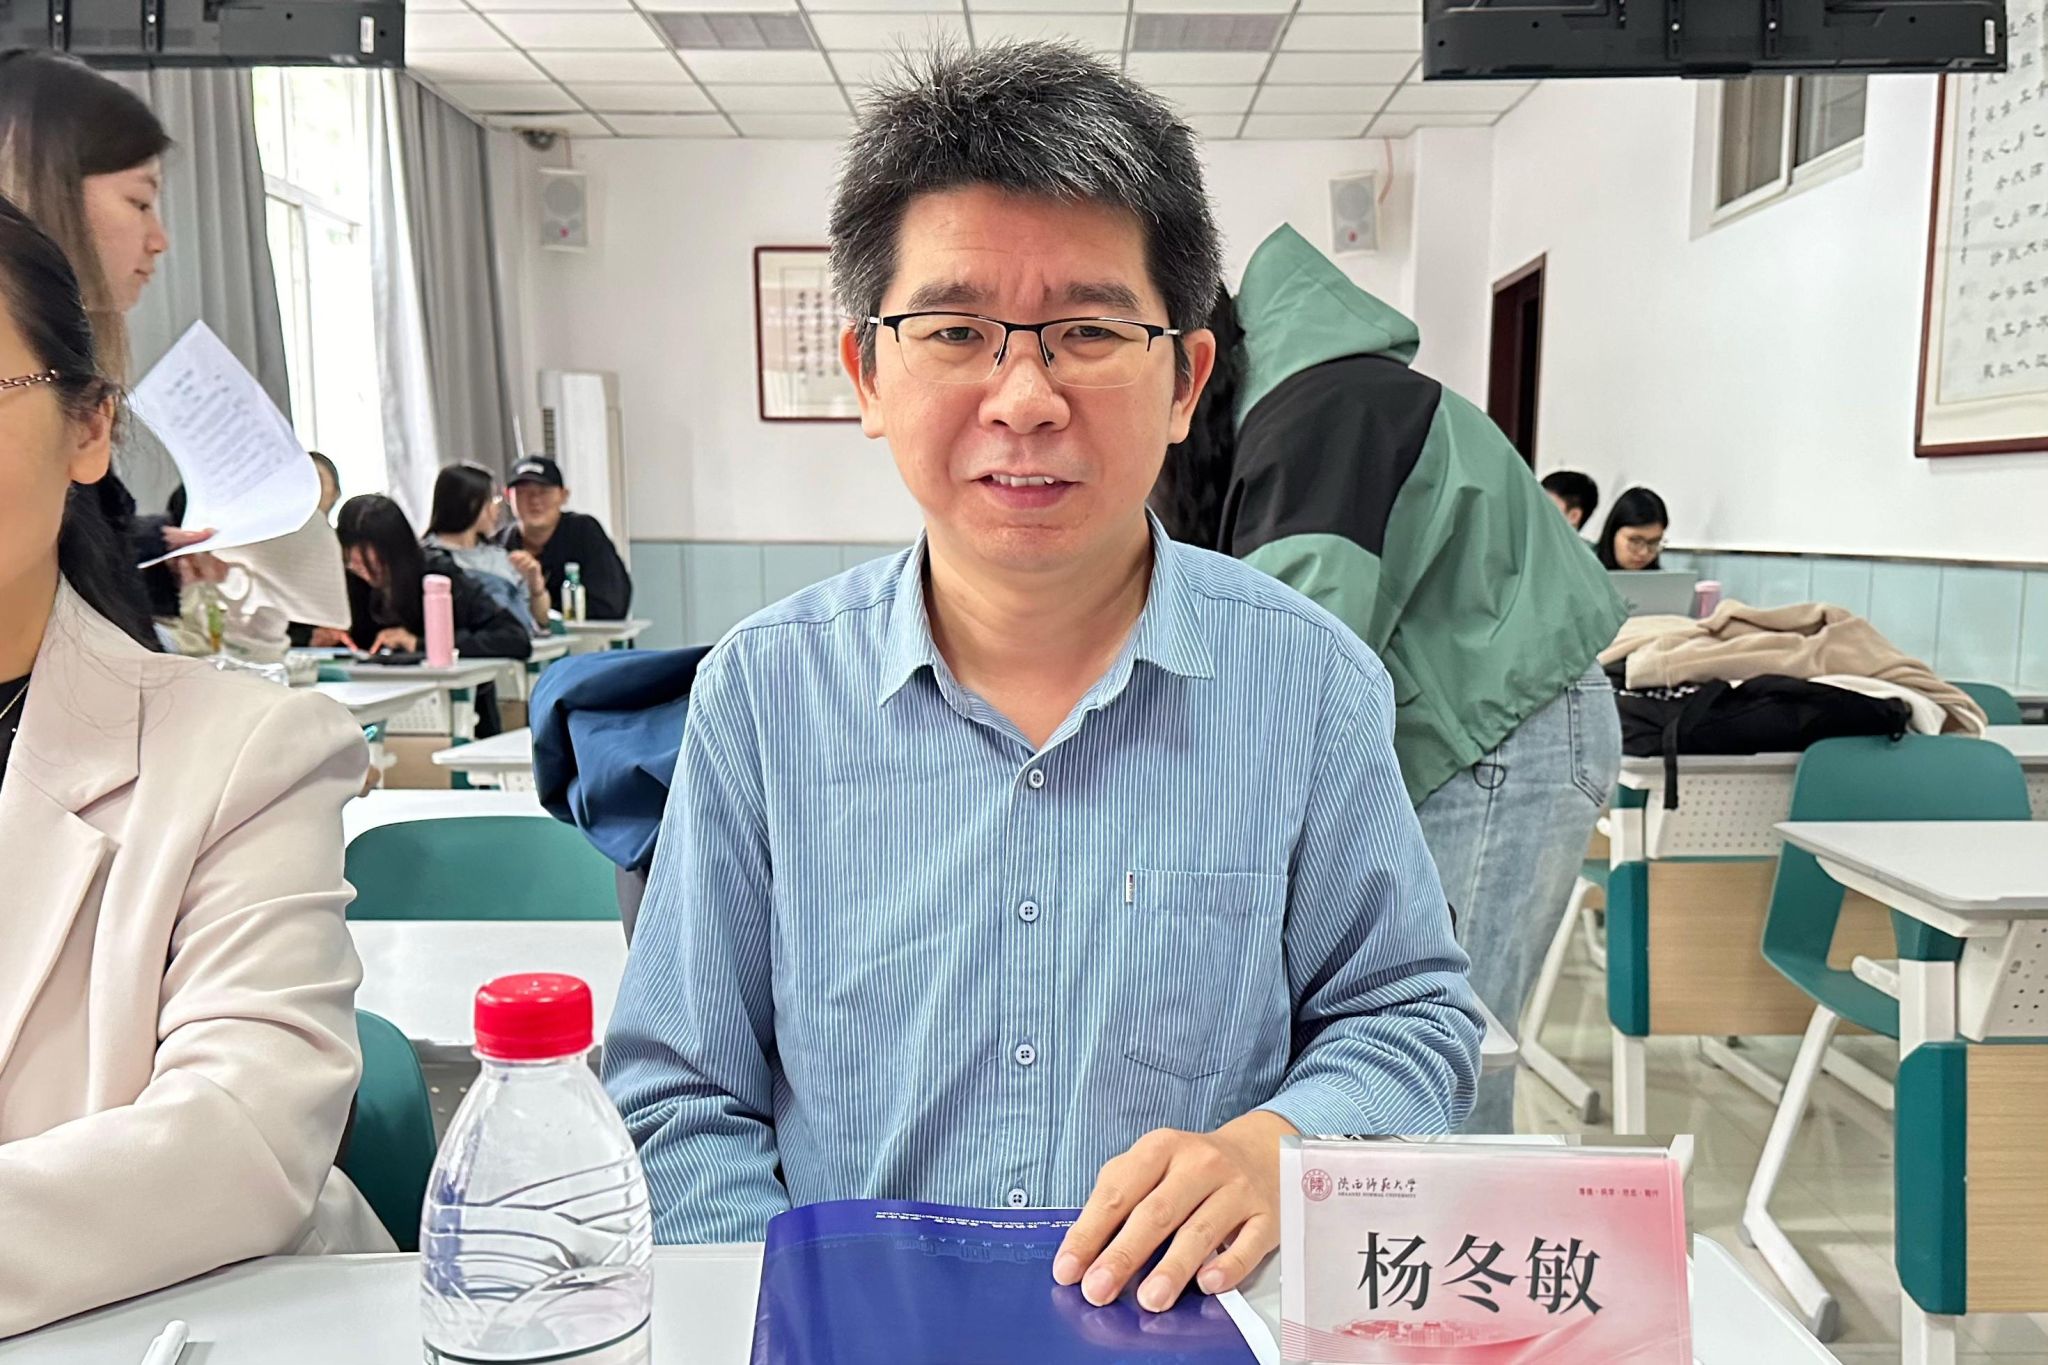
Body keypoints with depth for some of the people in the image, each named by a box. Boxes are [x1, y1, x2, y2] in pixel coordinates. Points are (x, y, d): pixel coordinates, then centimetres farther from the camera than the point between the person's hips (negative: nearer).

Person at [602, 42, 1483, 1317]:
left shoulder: (1311, 678, -4)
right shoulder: (762, 688, -5)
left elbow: (1412, 1014, 6)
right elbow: (680, 1100, 1)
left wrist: (1274, 1143, -13)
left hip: (1202, 1329, 3)